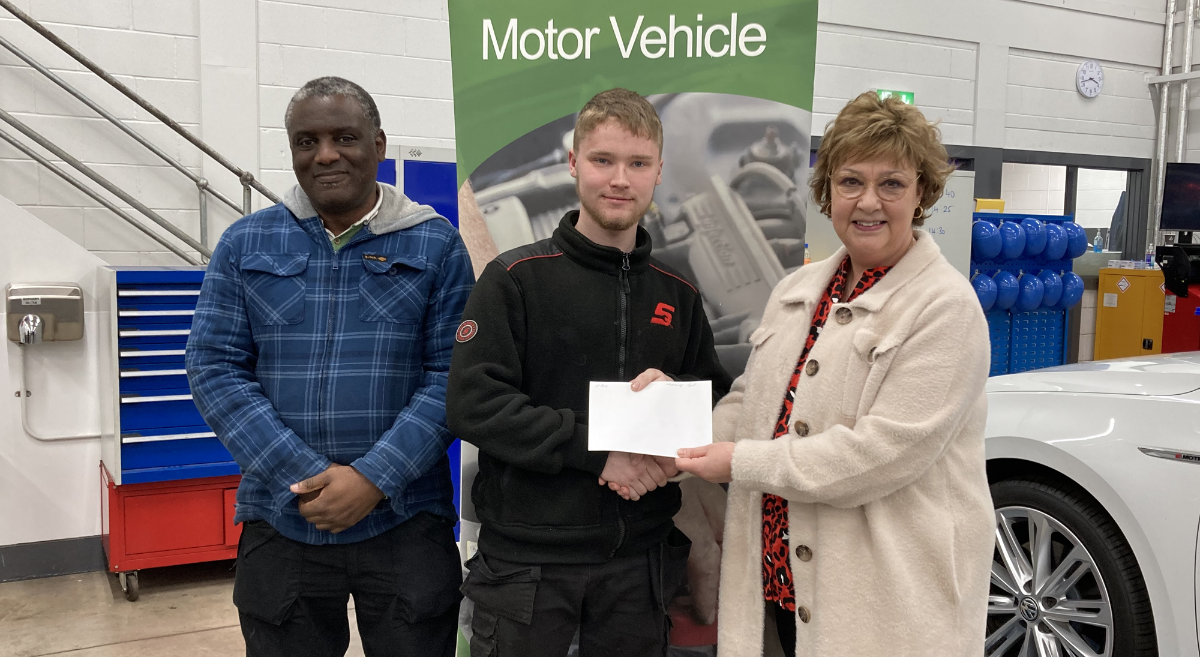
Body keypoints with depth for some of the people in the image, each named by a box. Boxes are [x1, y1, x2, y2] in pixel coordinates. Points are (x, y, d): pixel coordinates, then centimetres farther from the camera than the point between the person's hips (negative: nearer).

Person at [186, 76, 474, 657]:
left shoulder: (436, 245, 1)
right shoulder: (245, 245, 5)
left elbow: (452, 375, -4)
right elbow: (215, 369, -1)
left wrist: (374, 478, -14)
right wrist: (306, 478, -11)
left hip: (406, 522, -1)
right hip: (280, 525, 2)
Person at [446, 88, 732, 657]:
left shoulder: (678, 294, 9)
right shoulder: (516, 278, -5)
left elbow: (719, 403, 13)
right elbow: (473, 403, -14)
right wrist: (597, 451, -19)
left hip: (640, 557, 4)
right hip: (528, 556, -3)